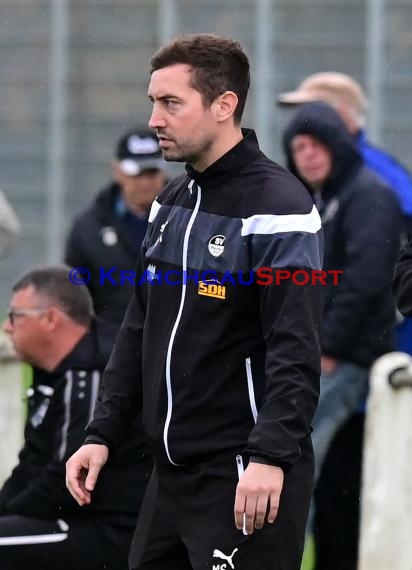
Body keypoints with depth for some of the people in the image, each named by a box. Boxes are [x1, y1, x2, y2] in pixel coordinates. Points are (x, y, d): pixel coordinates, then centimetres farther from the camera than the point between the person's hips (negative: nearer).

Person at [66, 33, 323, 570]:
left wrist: (271, 456, -28)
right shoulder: (171, 203, 14)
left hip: (244, 483, -8)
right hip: (171, 472, 8)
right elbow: (138, 333, 18)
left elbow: (296, 351, -20)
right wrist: (102, 434, 11)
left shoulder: (276, 204, -13)